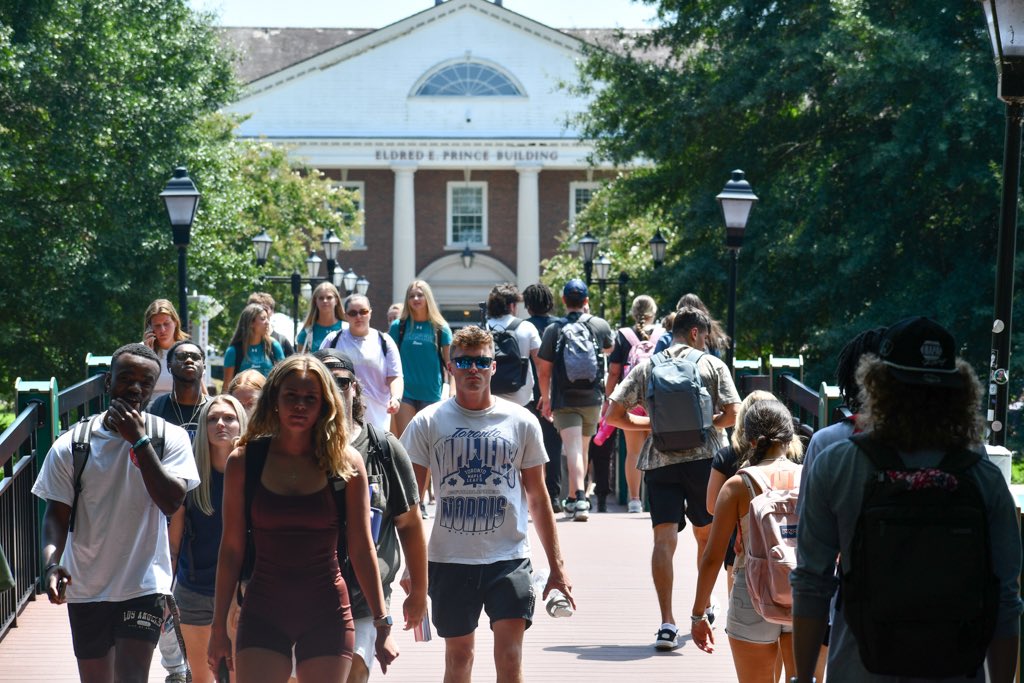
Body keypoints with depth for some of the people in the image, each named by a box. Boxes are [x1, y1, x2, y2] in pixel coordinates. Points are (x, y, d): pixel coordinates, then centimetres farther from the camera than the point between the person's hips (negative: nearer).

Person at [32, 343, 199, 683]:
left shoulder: (170, 438, -4)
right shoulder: (72, 445, -1)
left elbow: (171, 501, -17)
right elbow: (56, 514, 1)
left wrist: (139, 440, -19)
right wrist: (51, 563, -18)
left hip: (143, 585, -3)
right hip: (85, 587, 3)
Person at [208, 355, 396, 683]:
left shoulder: (346, 462, -1)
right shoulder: (243, 461, 0)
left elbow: (362, 549, 2)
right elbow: (231, 549, 3)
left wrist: (382, 623, 1)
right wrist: (218, 626, 3)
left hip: (328, 615, 0)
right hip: (263, 612, 0)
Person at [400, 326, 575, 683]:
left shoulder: (521, 422, 4)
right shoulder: (428, 423, 1)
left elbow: (537, 497, 10)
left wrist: (556, 566, 7)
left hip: (510, 557, 0)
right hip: (449, 559, 1)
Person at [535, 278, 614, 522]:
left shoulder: (553, 330, -7)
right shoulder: (600, 326, 1)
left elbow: (543, 370, -5)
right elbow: (609, 348, 25)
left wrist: (546, 398, 10)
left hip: (564, 401, -3)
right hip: (592, 399, 3)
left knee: (573, 451, -10)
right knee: (583, 450, 17)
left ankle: (580, 497, -29)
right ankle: (574, 499, 29)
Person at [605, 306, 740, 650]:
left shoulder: (646, 367, 9)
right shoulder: (712, 365, 3)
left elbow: (614, 415, 6)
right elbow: (733, 415, -4)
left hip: (659, 461, 0)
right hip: (703, 457, 0)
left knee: (664, 539, -6)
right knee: (706, 533, 20)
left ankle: (667, 622, -18)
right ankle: (704, 607, 35)